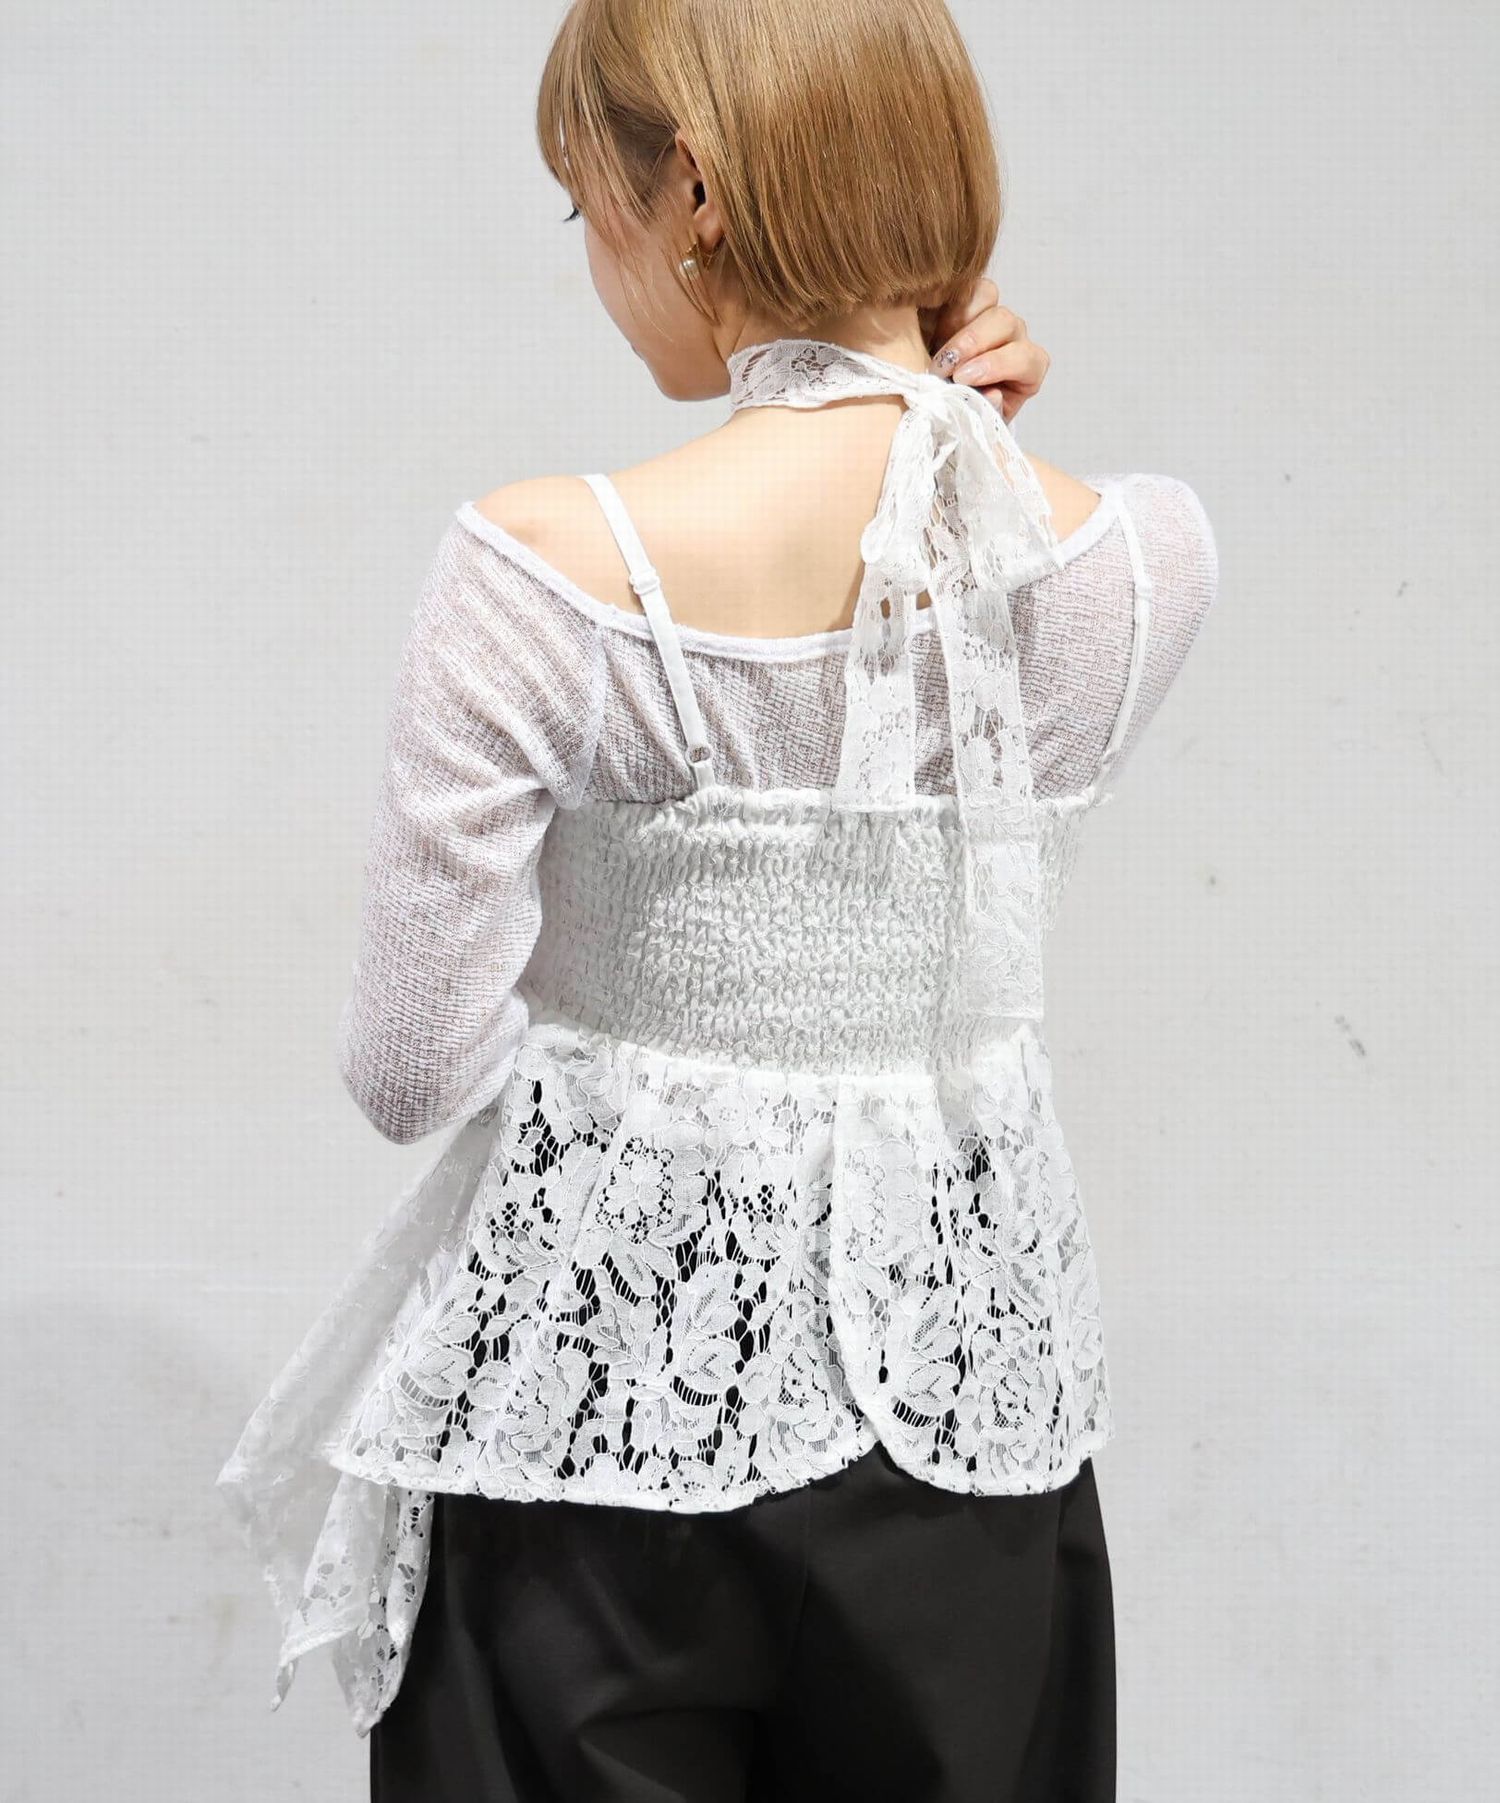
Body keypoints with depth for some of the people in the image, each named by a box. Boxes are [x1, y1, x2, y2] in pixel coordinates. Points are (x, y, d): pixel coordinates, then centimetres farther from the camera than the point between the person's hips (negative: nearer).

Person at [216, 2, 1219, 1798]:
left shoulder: (547, 570, -20)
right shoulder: (1145, 559, -8)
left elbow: (414, 1070, -13)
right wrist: (933, 430, 1)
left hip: (606, 1362, -3)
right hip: (970, 1351, 4)